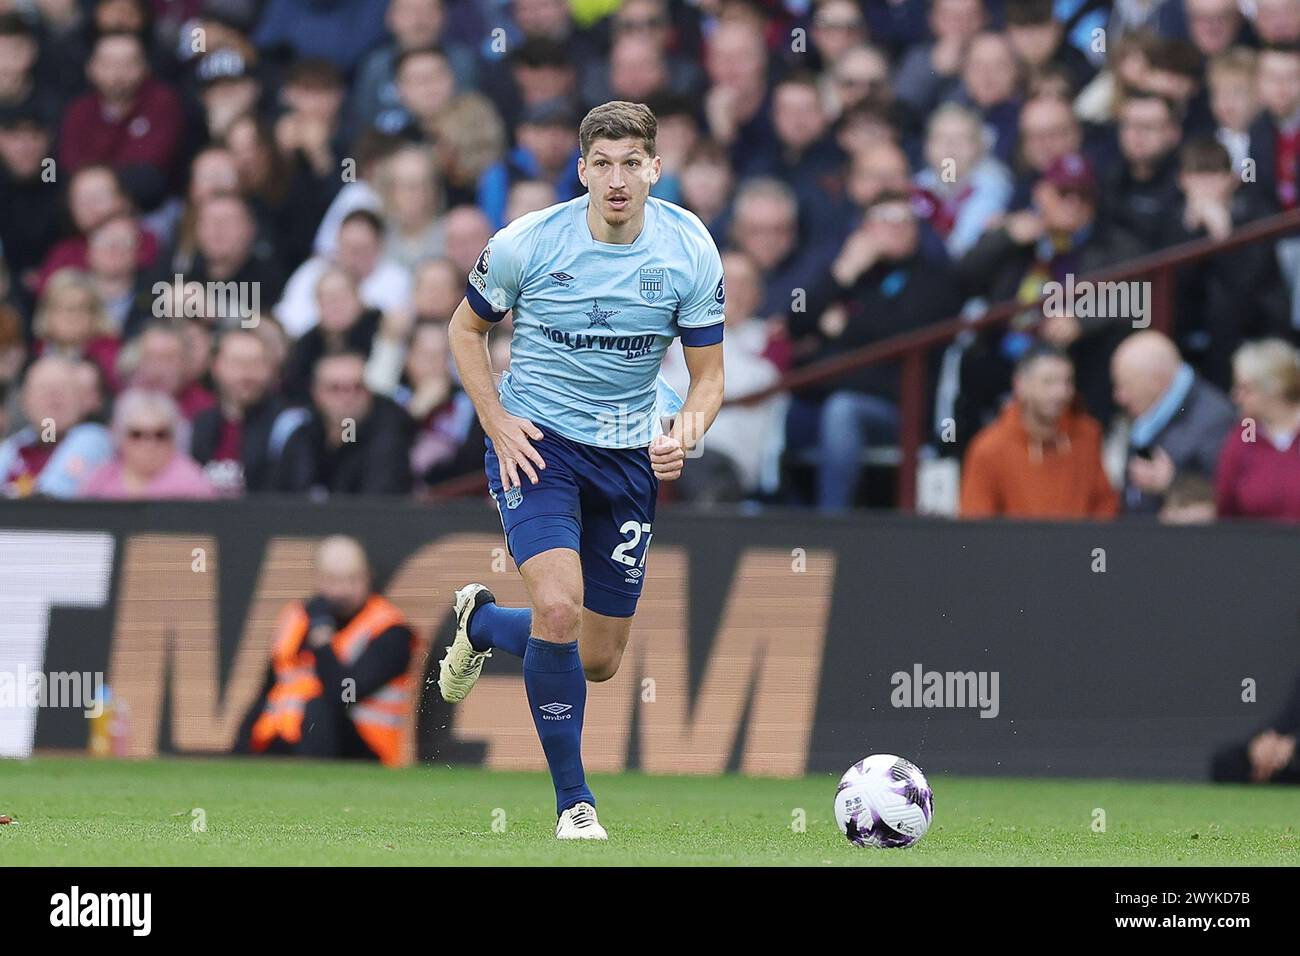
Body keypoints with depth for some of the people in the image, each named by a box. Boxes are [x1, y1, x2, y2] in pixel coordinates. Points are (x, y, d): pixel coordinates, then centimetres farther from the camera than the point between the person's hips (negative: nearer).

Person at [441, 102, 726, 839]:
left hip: (629, 454, 3)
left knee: (599, 662, 9)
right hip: (537, 444, -3)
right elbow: (468, 328, 4)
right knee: (559, 607, -26)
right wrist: (498, 424, -9)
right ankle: (574, 800, -10)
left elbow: (709, 374, -1)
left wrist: (684, 436, -23)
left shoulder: (691, 251, -9)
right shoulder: (527, 244, -14)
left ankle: (482, 622, 43)